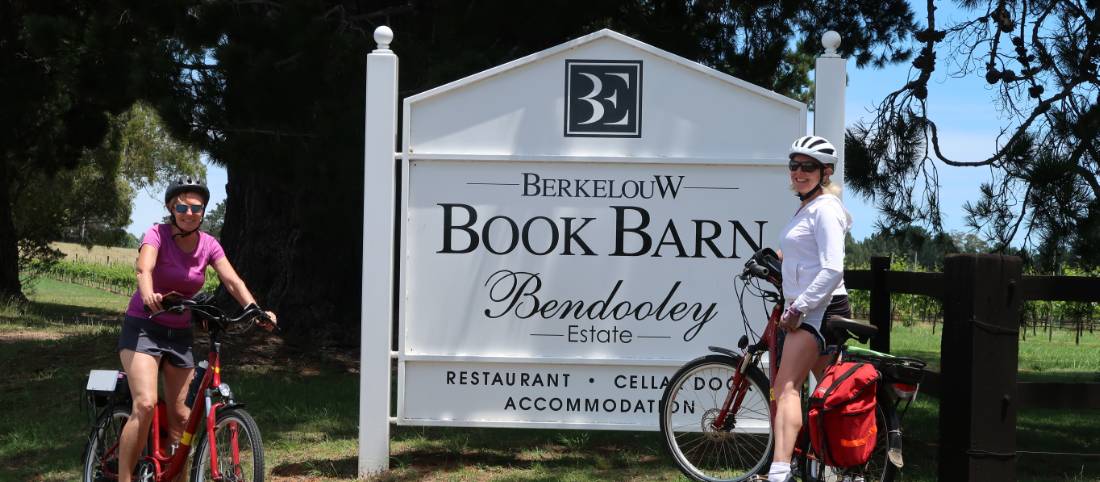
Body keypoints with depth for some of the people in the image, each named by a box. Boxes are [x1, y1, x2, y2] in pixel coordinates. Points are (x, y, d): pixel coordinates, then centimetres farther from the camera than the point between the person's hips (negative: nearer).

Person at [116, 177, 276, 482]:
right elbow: (144, 268, -32)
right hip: (143, 327, -5)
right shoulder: (158, 235, -14)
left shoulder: (208, 245, -1)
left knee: (180, 415, 5)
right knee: (145, 405, -23)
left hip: (180, 334, 5)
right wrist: (149, 296, -54)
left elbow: (232, 281, -11)